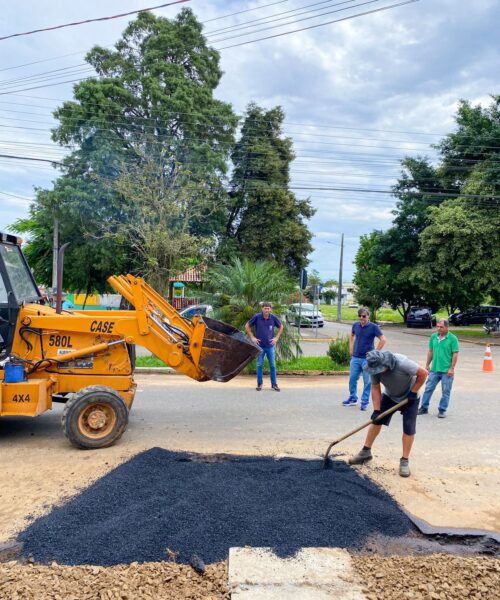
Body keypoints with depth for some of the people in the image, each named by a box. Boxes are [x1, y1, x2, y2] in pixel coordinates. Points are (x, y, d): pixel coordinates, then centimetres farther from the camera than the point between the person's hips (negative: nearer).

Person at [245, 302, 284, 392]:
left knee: (272, 365, 6)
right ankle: (259, 384, 18)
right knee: (259, 365, 6)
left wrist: (276, 338, 3)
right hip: (260, 346, -1)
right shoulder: (257, 317, -11)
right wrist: (252, 337, -2)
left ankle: (274, 384, 17)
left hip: (270, 346, 1)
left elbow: (281, 327, 11)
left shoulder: (273, 318, -7)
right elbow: (247, 326, 2)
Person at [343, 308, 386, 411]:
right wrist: (351, 349, 12)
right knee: (352, 378, 10)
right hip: (355, 357, 4)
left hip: (367, 359, -4)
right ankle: (352, 399, 26)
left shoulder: (373, 327, -9)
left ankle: (365, 402, 12)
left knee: (367, 381, 2)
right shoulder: (355, 325, 4)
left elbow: (383, 340, -11)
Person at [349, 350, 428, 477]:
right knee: (376, 420, 2)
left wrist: (413, 392, -23)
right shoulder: (375, 367, -25)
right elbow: (375, 388, -16)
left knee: (409, 428, -6)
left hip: (409, 397, -4)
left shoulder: (402, 363, -39)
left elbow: (423, 373, -27)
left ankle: (405, 461, 9)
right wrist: (377, 410, -21)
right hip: (389, 396, 4)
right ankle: (366, 452, 15)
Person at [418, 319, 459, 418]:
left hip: (446, 371, -4)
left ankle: (442, 410, 18)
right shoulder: (433, 337, 5)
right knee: (428, 388, 7)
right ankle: (424, 408, 17)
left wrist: (452, 368, -14)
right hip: (434, 369, 4)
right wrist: (427, 365, 13)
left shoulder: (452, 338, -8)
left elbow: (455, 354, -9)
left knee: (445, 391, 6)